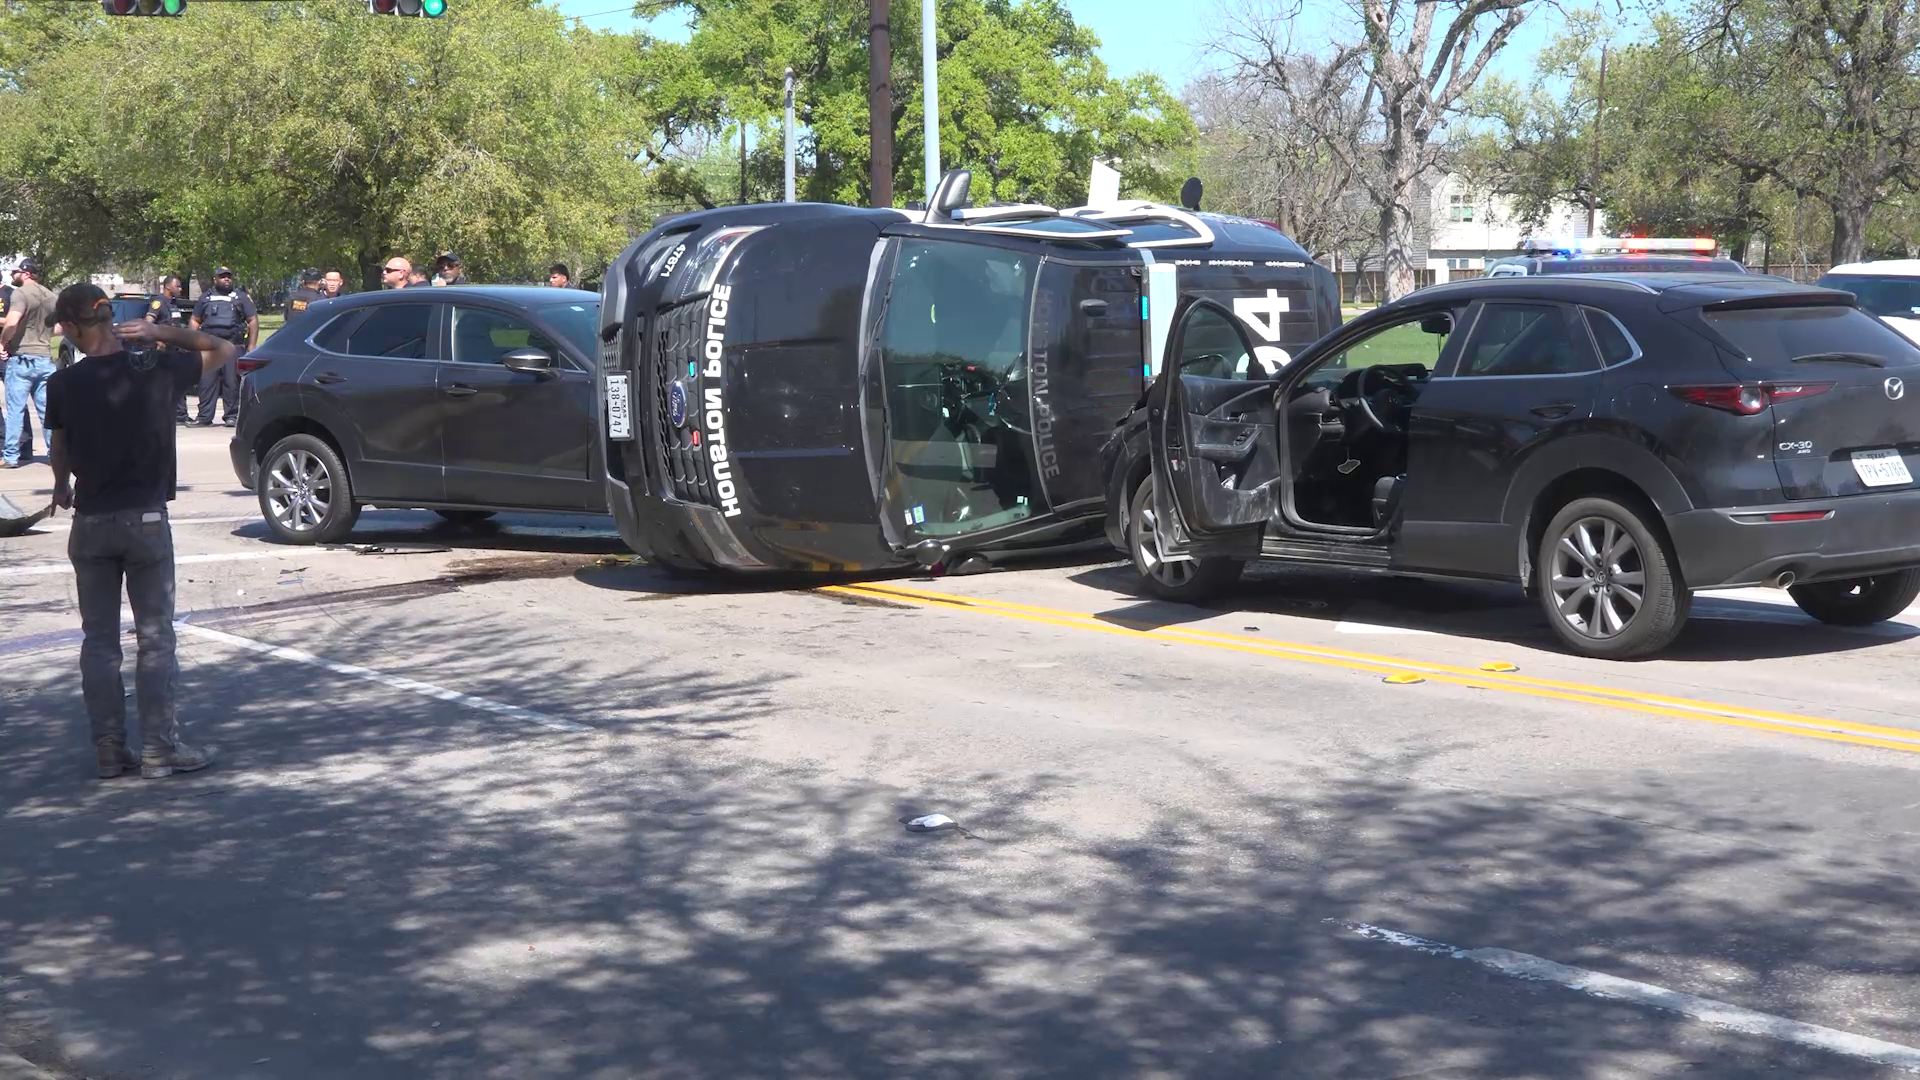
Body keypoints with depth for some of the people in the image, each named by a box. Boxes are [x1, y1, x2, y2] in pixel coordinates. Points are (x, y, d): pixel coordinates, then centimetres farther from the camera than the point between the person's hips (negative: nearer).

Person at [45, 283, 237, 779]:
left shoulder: (63, 385, -5)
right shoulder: (156, 369, -9)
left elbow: (60, 451, 12)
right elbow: (223, 350, 5)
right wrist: (161, 332, 0)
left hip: (91, 522, 1)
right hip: (145, 519, -1)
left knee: (98, 640, 9)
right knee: (155, 638, 4)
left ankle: (109, 749, 11)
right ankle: (159, 747, 4)